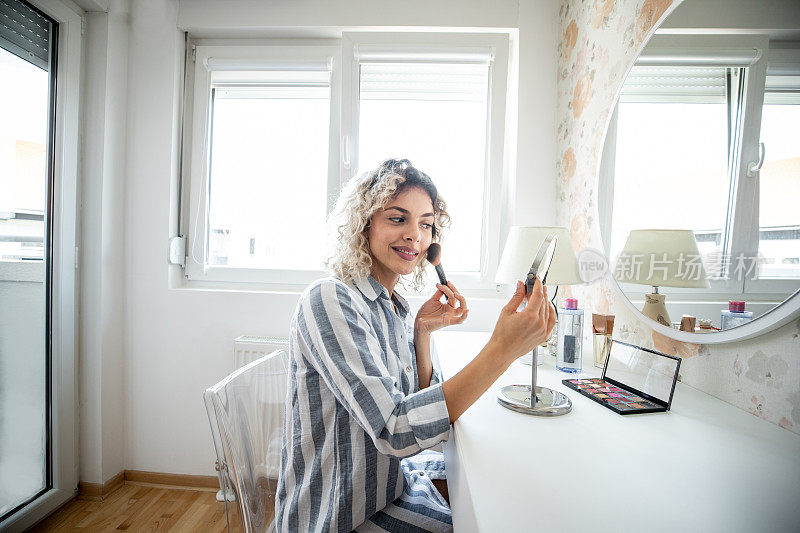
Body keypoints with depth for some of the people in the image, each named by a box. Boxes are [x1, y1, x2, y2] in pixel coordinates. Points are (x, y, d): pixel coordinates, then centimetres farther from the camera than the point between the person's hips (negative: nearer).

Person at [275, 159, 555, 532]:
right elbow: (395, 431, -33)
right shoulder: (329, 300, -26)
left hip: (391, 472, 7)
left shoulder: (395, 306, 0)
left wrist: (423, 332, -13)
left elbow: (421, 403, 2)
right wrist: (503, 349, -38)